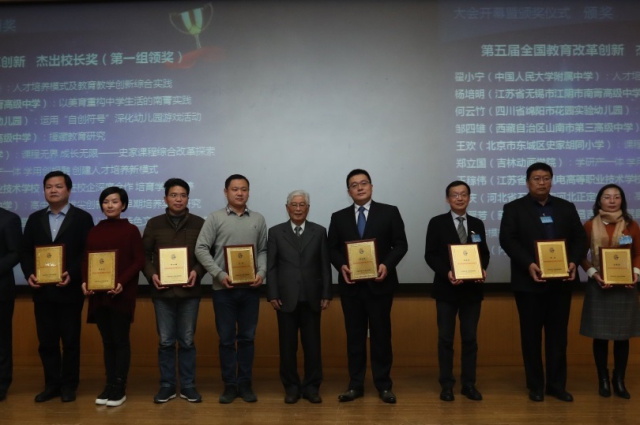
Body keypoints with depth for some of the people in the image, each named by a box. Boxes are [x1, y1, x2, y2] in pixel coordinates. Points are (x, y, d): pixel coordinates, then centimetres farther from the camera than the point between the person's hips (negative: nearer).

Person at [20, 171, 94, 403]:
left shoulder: (82, 218, 0)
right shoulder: (35, 218, 12)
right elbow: (25, 251, 10)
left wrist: (72, 274, -18)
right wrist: (29, 273, -7)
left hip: (69, 289, -3)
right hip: (42, 290, 4)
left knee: (70, 340, 5)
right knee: (46, 340, 9)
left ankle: (69, 385, 16)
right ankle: (52, 384, 20)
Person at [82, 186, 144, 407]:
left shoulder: (131, 230, -1)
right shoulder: (94, 231, 11)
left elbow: (139, 261, -6)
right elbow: (86, 260, 10)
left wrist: (122, 283, -18)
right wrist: (85, 281, -8)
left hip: (122, 294, -4)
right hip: (98, 294, 4)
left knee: (121, 340, 0)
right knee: (107, 341, 9)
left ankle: (120, 389, 6)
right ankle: (109, 386, 17)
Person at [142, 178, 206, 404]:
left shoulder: (199, 223, 3)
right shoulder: (154, 224, 5)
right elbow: (144, 254, 7)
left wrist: (197, 271, -13)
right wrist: (151, 274, -10)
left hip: (189, 291, 0)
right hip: (162, 291, 1)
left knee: (187, 341, 7)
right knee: (166, 341, 7)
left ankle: (188, 386, 17)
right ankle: (167, 386, 18)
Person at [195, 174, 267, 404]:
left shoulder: (258, 219, 7)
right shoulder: (215, 218, -1)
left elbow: (263, 250, 8)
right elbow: (201, 249, -5)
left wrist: (261, 273, -8)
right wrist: (219, 274, -14)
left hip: (250, 288, 2)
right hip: (224, 288, -2)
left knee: (247, 338, 9)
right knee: (226, 339, 5)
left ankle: (245, 384, 19)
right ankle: (229, 385, 17)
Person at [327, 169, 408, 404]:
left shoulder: (389, 212, 2)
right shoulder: (338, 217, 9)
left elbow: (400, 244, -1)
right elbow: (332, 249, 7)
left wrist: (387, 265, -17)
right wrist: (341, 266, -12)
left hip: (380, 283, -2)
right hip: (351, 285, 2)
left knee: (381, 334, 5)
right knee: (354, 336, 8)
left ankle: (384, 385, 15)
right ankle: (355, 384, 17)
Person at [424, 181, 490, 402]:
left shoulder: (477, 224, 10)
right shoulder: (437, 223, -1)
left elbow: (484, 253, 11)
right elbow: (430, 255, -5)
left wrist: (483, 269, -10)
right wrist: (446, 273, -19)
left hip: (472, 288, 3)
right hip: (446, 288, -3)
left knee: (470, 338, 8)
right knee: (445, 338, 4)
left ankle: (469, 384, 18)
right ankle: (446, 385, 13)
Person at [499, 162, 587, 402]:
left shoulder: (566, 208, 11)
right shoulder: (514, 208, 1)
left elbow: (579, 238, 7)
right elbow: (507, 240, -10)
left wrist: (574, 261, -12)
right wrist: (528, 264, -22)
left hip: (560, 281, 3)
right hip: (529, 281, -3)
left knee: (558, 334, 8)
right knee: (531, 335, 5)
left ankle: (557, 385, 17)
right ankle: (535, 385, 16)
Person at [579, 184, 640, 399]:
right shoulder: (590, 226, -1)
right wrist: (593, 274, -12)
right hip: (599, 285, -1)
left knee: (622, 335, 6)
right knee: (600, 335, 3)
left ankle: (619, 381, 19)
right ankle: (603, 380, 16)